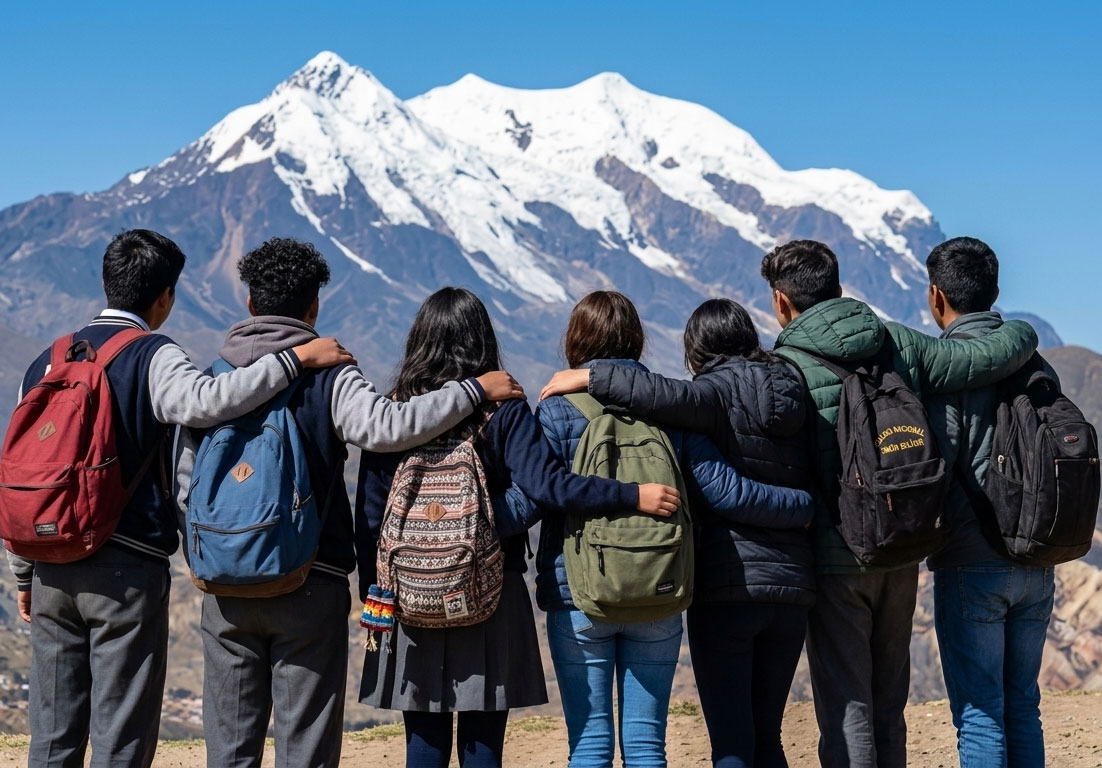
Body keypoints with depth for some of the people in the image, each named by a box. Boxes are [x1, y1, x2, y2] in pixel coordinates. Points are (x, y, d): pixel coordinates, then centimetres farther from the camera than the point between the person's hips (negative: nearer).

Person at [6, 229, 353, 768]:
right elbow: (206, 401, -29)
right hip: (127, 568, -6)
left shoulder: (49, 360, 12)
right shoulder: (151, 357, -7)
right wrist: (296, 358, -24)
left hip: (53, 567, 6)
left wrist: (24, 572, 20)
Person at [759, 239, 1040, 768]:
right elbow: (996, 354, 1)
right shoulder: (901, 345, 2)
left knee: (846, 711, 0)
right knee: (888, 707, 17)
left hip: (835, 559, -5)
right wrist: (1019, 334, 22)